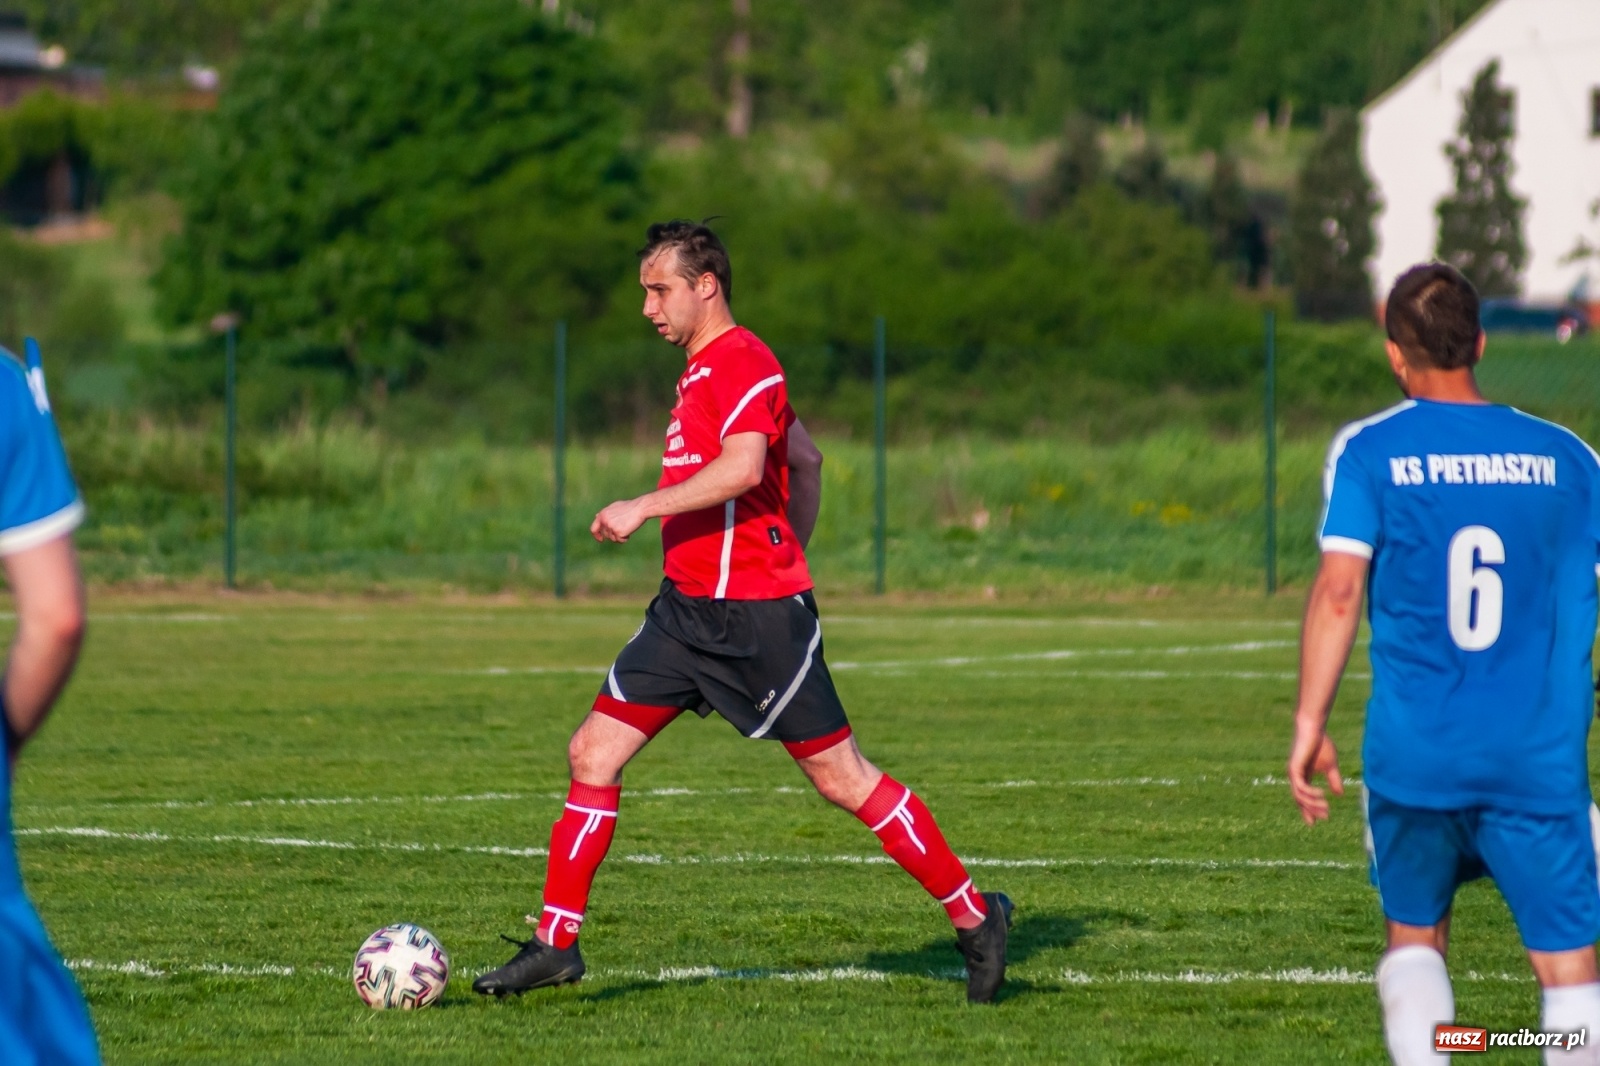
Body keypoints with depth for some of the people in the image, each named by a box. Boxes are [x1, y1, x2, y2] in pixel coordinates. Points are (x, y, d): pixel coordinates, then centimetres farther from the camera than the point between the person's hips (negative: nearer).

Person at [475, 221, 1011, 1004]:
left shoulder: (741, 364, -13)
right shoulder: (704, 371, 17)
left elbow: (743, 467, -29)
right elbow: (807, 459, 26)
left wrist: (643, 508, -28)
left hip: (757, 616, -10)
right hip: (688, 609, 10)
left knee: (840, 776, -4)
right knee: (594, 754, 2)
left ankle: (973, 917, 8)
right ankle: (555, 945, 5)